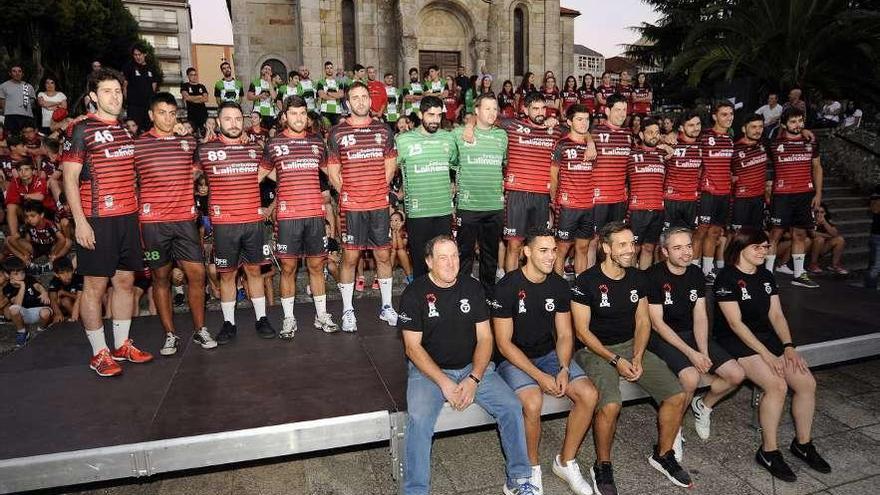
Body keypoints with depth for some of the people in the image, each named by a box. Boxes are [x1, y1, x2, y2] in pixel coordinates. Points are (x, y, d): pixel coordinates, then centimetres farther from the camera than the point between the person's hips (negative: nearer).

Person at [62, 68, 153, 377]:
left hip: (128, 217, 6)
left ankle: (122, 345, 21)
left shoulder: (127, 131, 15)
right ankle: (99, 353, 10)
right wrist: (80, 221, -14)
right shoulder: (82, 130, -4)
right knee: (95, 284, 0)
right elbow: (70, 179, -8)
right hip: (97, 220, -6)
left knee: (125, 281, 10)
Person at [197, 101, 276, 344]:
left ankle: (261, 318, 19)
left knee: (254, 269, 10)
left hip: (254, 221, 2)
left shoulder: (255, 149, 7)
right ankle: (229, 323, 17)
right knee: (227, 273, 6)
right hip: (223, 223, -2)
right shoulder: (205, 150, -1)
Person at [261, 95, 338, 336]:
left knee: (316, 265, 8)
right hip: (287, 215, -2)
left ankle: (322, 315, 19)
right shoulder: (274, 144, 3)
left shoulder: (317, 142, 9)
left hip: (315, 213, 2)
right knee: (288, 267, 4)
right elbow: (262, 173, 15)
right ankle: (289, 319, 17)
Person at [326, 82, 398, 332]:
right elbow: (332, 171, 3)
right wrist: (346, 193, -4)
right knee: (350, 257, 2)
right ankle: (348, 311, 14)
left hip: (380, 204, 3)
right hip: (351, 206, -2)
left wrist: (379, 190, 5)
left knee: (383, 255, 9)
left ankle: (387, 306, 22)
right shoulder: (337, 132, 1)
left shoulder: (383, 130, 9)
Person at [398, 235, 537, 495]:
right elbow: (413, 347, -8)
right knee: (419, 418, -28)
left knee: (512, 406, -14)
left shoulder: (472, 288, 4)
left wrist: (474, 379, -13)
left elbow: (484, 337, 2)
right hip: (429, 370, -3)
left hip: (472, 367, 3)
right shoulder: (414, 294, -6)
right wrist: (444, 383, -18)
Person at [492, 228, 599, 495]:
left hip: (550, 354, 5)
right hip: (514, 359, -5)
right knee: (532, 403, -32)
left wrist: (564, 368, -12)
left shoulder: (559, 285, 1)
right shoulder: (507, 287, -15)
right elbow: (504, 343, -15)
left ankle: (565, 461, 6)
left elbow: (564, 335, 6)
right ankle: (532, 468, -2)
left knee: (589, 395, -16)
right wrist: (540, 376, -21)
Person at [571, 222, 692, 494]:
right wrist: (615, 360, -17)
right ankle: (602, 467, -4)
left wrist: (637, 357, -7)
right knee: (610, 405, -30)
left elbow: (643, 322, 9)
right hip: (596, 350, -5)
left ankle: (663, 455, 17)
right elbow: (582, 330, -12)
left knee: (677, 396, -9)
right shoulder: (586, 281, -12)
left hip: (631, 347, 6)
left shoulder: (637, 279, 5)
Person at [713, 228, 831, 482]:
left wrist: (788, 346, -7)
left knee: (807, 382, -9)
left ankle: (803, 443, 11)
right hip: (735, 341, -7)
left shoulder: (766, 276, 11)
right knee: (777, 386, -25)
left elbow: (776, 315, 8)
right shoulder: (727, 278, -12)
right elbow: (735, 323, -16)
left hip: (767, 336, 7)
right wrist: (766, 355, -19)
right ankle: (768, 452, -9)